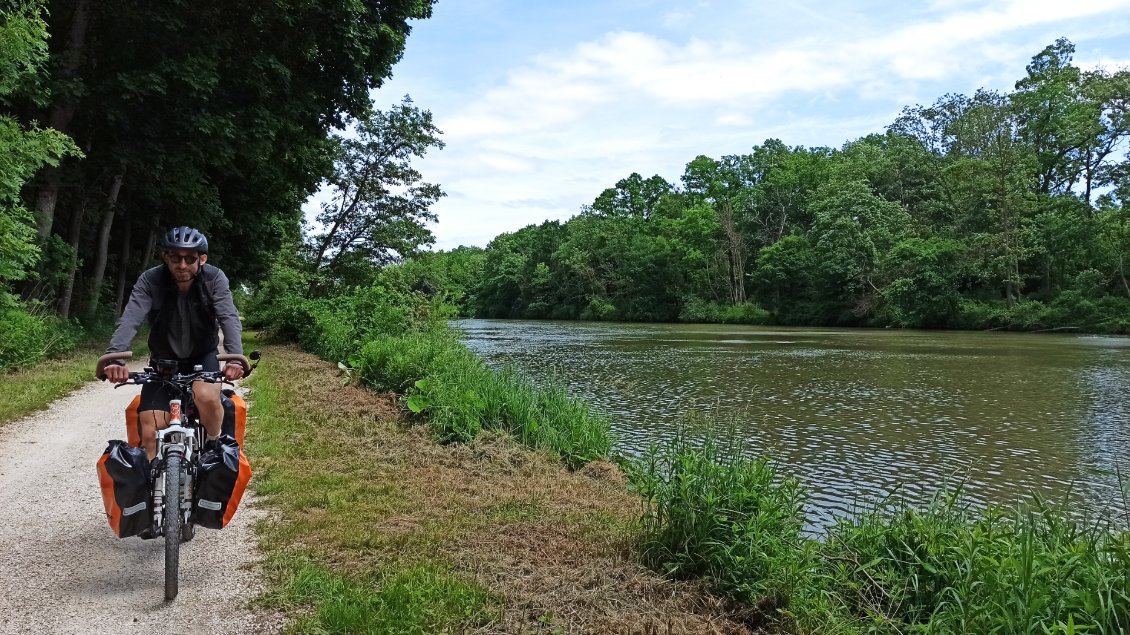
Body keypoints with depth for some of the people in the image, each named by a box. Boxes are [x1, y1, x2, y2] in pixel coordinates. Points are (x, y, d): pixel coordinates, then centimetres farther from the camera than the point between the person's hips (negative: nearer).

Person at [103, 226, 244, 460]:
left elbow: (229, 318, -28)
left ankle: (213, 444, -3)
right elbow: (130, 319, -29)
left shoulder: (214, 279, -17)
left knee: (207, 397, -32)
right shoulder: (150, 280, -17)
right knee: (150, 434, -11)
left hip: (203, 357, -1)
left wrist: (235, 357, -46)